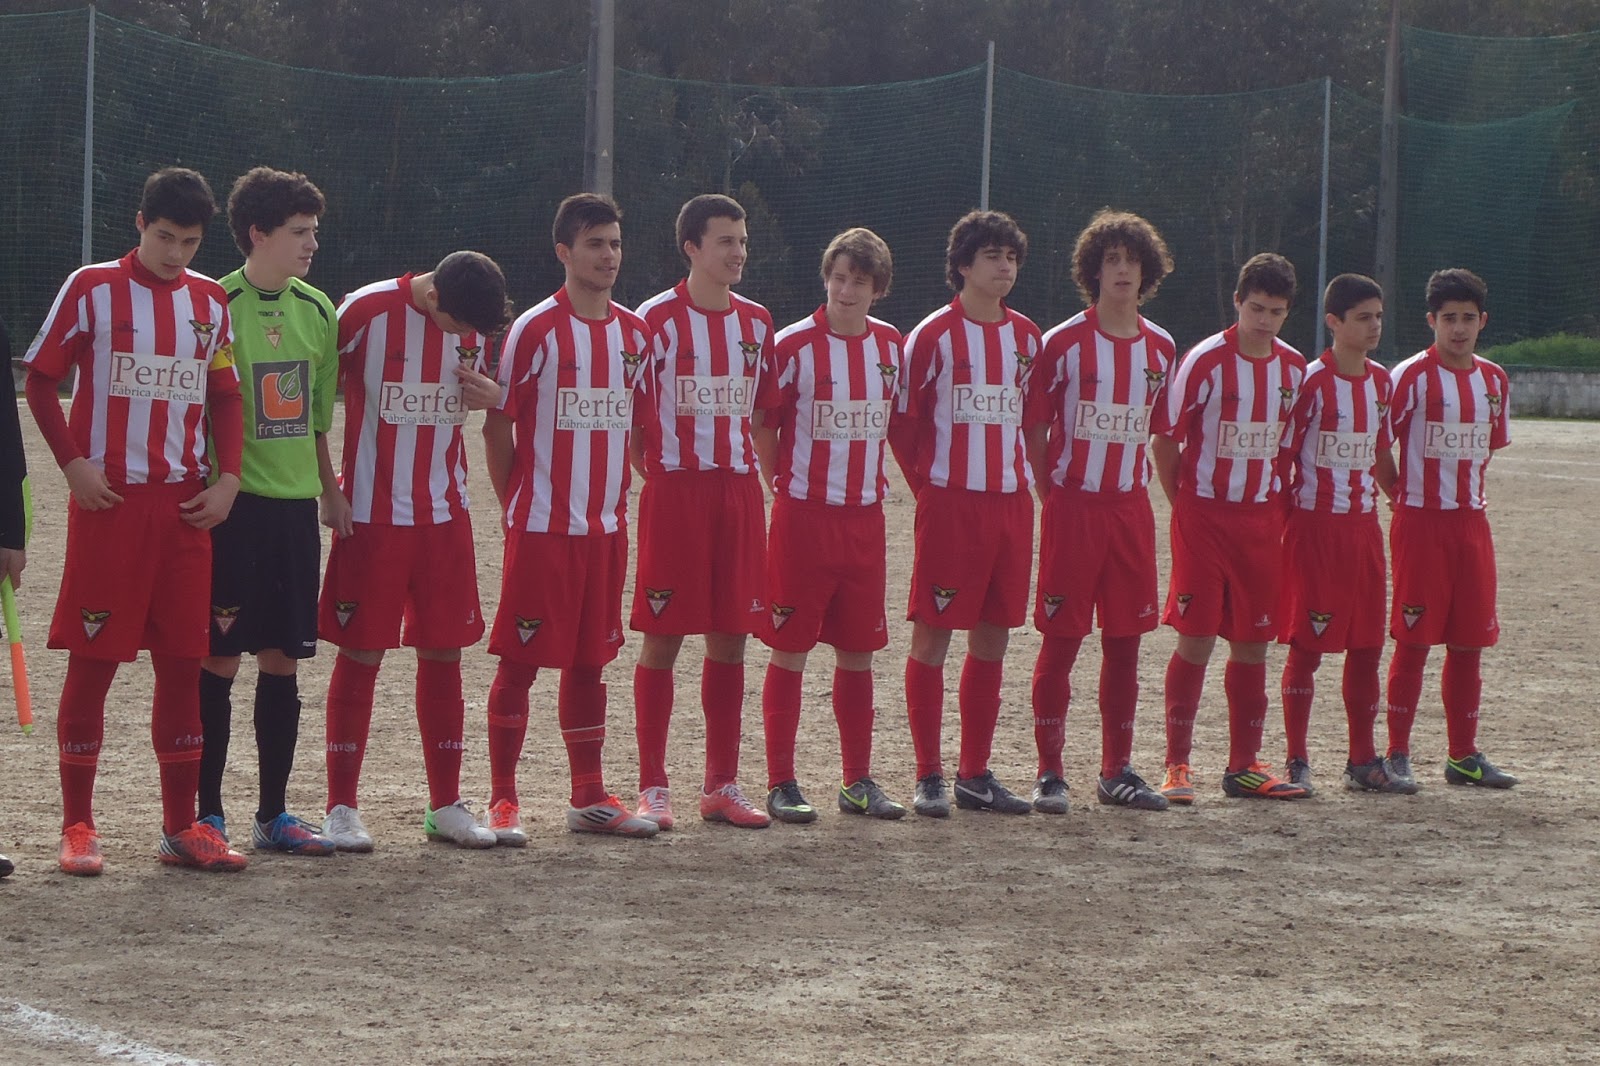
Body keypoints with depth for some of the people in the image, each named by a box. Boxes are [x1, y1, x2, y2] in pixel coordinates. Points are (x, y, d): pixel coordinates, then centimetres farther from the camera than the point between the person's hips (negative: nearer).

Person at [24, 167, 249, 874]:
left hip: (184, 507, 4)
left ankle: (181, 826, 12)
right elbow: (41, 379, 0)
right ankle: (77, 826, 5)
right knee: (92, 659, -2)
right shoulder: (92, 290, -2)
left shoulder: (209, 301, 10)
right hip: (109, 499, -4)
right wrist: (74, 464, -9)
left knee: (183, 662, 5)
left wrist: (227, 479, 4)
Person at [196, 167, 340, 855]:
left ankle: (273, 815, 16)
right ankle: (208, 813, 6)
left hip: (295, 503, 6)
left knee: (282, 659, 9)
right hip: (233, 504, -6)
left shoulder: (317, 311, 10)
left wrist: (329, 486, 13)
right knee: (220, 658, -2)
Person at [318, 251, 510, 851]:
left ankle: (445, 806, 15)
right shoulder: (366, 311, -13)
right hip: (372, 514, -5)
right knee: (361, 654, -1)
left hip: (445, 513, 5)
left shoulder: (473, 325, 2)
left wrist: (489, 397, -5)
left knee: (444, 653, 7)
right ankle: (341, 809, 6)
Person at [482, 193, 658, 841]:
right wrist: (515, 507, -3)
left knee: (589, 661, 11)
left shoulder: (633, 332, 9)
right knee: (520, 661, -2)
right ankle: (503, 800, 3)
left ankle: (590, 797, 17)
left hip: (605, 527, 6)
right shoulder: (536, 331, -8)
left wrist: (619, 500, 13)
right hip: (542, 527, -6)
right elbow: (498, 425, -4)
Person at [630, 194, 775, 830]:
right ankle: (652, 788, 3)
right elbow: (629, 410, -4)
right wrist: (652, 471, -6)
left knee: (731, 637, 6)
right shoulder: (658, 319, -6)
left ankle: (722, 786, 14)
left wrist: (753, 462, 8)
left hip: (739, 490, 5)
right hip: (675, 487, -5)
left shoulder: (755, 322, 10)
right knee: (663, 637, -2)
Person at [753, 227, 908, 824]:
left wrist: (879, 482, 13)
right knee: (790, 651, -1)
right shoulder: (795, 345, -8)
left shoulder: (890, 345, 7)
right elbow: (763, 426, -2)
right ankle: (781, 783, 4)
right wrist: (781, 487, -5)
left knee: (858, 652, 9)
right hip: (804, 513, -5)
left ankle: (858, 781, 16)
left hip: (865, 516, 5)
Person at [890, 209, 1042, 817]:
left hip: (1011, 503, 5)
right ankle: (928, 777, 3)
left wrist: (1019, 477, 12)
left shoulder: (1026, 338, 10)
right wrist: (930, 484, 0)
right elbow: (904, 421, -1)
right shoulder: (935, 335, -5)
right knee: (933, 634, -3)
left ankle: (975, 774, 16)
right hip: (951, 504, -5)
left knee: (992, 638, 8)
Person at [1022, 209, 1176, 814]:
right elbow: (1033, 426, -1)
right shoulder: (1065, 343, -5)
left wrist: (1136, 482, 11)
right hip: (1073, 506, -4)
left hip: (1131, 508, 4)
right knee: (1061, 640, -3)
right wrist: (1050, 494, -4)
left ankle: (1117, 771, 15)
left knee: (1125, 641, 7)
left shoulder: (1160, 349, 7)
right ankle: (1049, 773, 2)